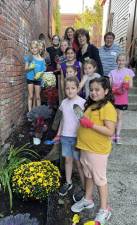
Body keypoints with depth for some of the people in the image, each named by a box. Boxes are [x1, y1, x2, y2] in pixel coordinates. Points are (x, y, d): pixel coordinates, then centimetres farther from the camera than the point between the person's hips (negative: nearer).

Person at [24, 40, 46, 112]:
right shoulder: (28, 57, -3)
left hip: (38, 79, 1)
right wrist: (29, 68, -26)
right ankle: (30, 112, 8)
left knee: (37, 97, 9)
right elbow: (25, 69, -5)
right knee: (30, 96, 2)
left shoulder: (42, 60, 0)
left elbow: (43, 71, 2)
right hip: (30, 78, -1)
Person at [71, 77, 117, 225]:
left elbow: (110, 131, -25)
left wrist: (90, 124, -27)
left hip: (97, 151, -8)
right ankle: (88, 200, 42)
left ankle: (104, 210, 27)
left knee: (99, 179, 7)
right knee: (88, 175, 22)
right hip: (85, 148, 8)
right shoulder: (91, 105, 8)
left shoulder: (108, 108, -19)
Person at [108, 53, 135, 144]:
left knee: (119, 117, 5)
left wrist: (127, 85, -23)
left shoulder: (129, 71, 1)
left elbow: (131, 86, -2)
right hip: (112, 97, 1)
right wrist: (114, 90, -19)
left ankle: (117, 136, 12)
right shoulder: (112, 72, 4)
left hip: (122, 97, -1)